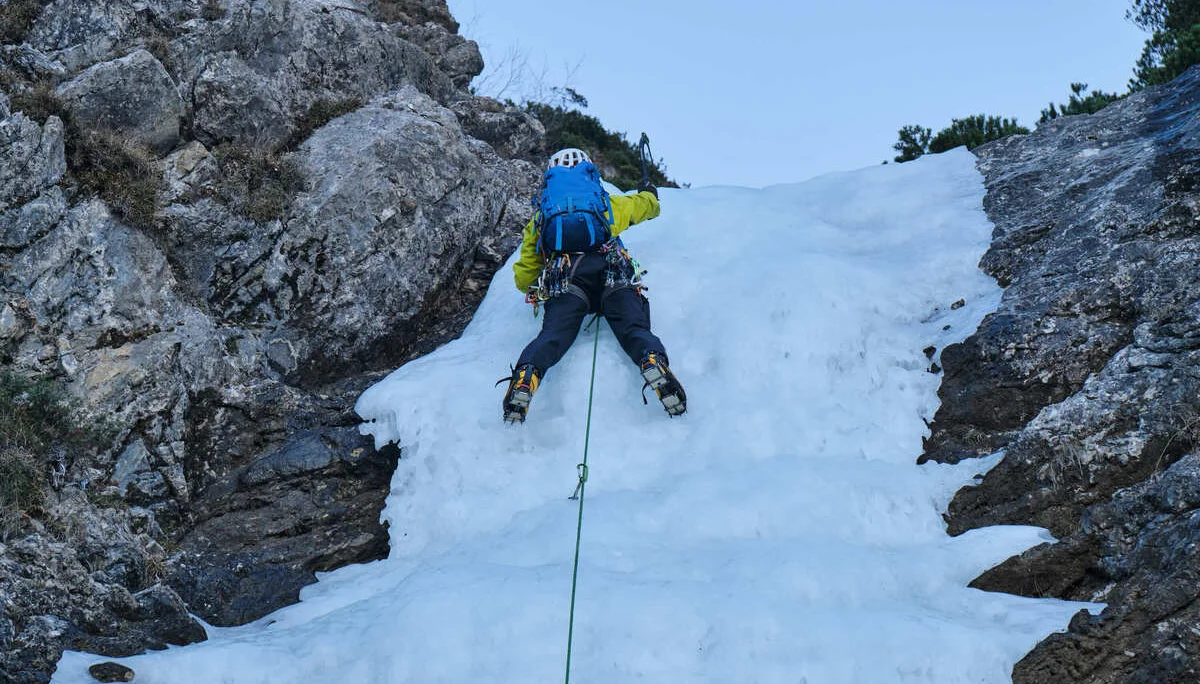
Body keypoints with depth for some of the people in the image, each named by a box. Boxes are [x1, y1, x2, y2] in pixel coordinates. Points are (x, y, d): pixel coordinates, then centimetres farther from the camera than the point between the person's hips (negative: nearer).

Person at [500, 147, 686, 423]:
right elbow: (647, 205, 54)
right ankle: (654, 363, -46)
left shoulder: (539, 220, 32)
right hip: (613, 276, 0)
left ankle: (525, 377, -47)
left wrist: (541, 284, 54)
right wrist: (649, 192, 78)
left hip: (564, 282, 0)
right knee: (635, 329, -13)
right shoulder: (608, 203, 33)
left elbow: (523, 278, 31)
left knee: (552, 336, -16)